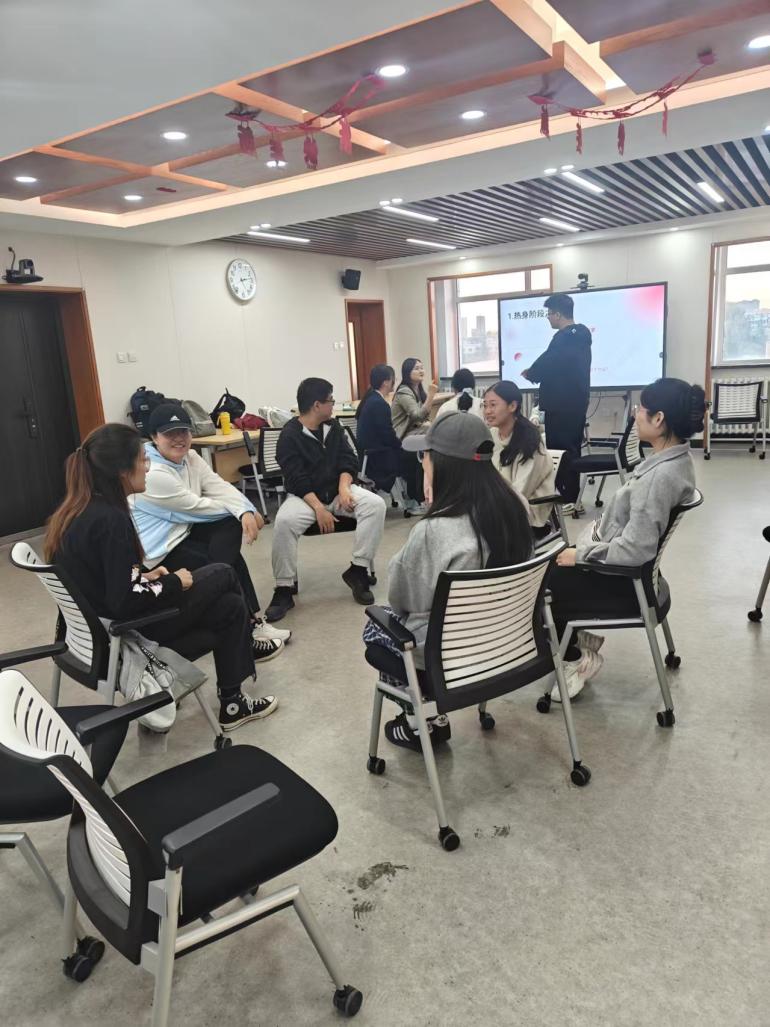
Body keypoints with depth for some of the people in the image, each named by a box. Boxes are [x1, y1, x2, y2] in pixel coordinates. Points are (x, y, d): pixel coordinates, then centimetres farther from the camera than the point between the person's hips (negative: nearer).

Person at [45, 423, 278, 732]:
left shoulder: (79, 509, 0)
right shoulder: (110, 520, -29)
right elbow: (125, 602, -29)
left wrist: (144, 575, 3)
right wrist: (174, 582, -13)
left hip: (98, 624, 9)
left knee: (230, 605, 12)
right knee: (223, 574, 7)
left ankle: (232, 703, 21)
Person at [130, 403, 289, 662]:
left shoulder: (190, 457, 2)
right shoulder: (152, 474, -24)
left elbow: (220, 487, -7)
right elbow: (195, 506, -20)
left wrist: (246, 511, -25)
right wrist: (234, 509, -5)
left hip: (181, 530, 9)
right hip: (158, 551, -8)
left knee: (233, 525, -12)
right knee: (227, 566, -15)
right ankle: (246, 634, -3)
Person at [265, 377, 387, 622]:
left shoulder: (333, 426, 8)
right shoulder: (290, 435, -10)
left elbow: (348, 461, 3)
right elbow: (297, 480, -17)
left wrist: (344, 487, -17)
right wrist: (318, 508, -27)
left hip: (336, 489, 5)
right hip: (305, 495, -5)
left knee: (375, 504, -23)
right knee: (284, 521, -36)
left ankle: (357, 570, -16)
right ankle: (284, 588, -22)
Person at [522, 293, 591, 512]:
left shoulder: (563, 338, -17)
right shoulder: (582, 335, 12)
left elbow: (546, 362, -15)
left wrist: (529, 373, 4)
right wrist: (537, 370, 14)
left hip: (561, 405, -10)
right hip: (577, 402, 10)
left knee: (560, 450, -4)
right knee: (572, 449, 14)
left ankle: (566, 499, -1)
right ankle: (572, 497, 21)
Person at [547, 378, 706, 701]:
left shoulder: (661, 476, -30)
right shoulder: (673, 458, 0)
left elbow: (634, 549, -31)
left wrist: (582, 554, -18)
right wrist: (586, 542, 7)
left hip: (625, 581, -9)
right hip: (621, 566, 9)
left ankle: (578, 657, 18)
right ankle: (580, 635, 22)